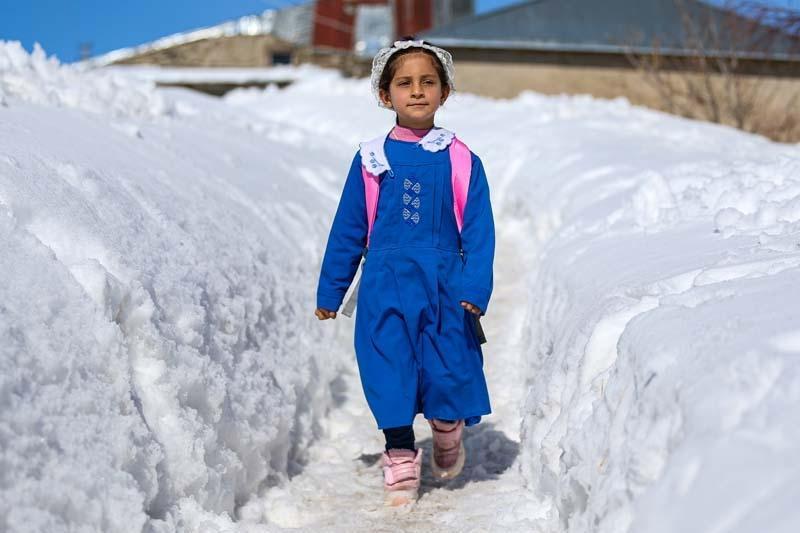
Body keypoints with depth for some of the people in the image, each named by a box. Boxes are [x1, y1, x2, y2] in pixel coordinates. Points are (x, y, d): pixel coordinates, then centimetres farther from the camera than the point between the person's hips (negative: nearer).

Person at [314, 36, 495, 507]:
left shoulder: (462, 161, 0)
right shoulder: (371, 159, 2)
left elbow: (479, 230, 0)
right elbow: (348, 229, 8)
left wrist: (475, 288, -11)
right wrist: (330, 291, 10)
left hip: (443, 284, -1)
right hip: (386, 285, 1)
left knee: (446, 369, 1)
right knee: (389, 368, 2)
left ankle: (448, 429, 33)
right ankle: (401, 457, 18)